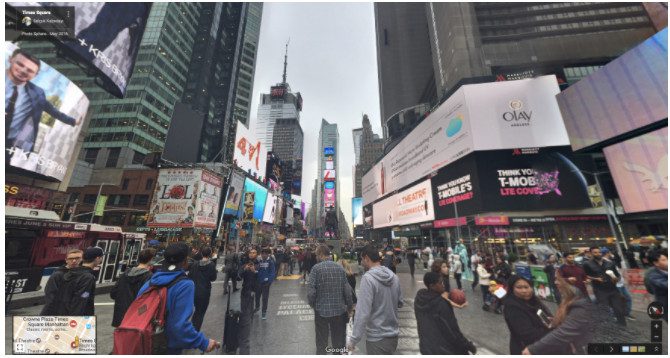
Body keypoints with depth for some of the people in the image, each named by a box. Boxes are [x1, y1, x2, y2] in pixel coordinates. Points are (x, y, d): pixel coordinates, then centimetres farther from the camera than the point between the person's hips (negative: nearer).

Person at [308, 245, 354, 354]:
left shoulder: (316, 268, -14)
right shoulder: (340, 268, -3)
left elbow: (311, 291, -16)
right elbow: (347, 291, -3)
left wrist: (312, 304, 3)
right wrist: (349, 306, 11)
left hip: (321, 310, -2)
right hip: (339, 310, 3)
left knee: (321, 342, 17)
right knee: (339, 342, 20)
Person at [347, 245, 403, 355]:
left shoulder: (368, 278, -22)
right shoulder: (393, 276, -2)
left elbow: (363, 312, -24)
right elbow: (400, 303, 11)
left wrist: (353, 339, -17)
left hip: (377, 338, -6)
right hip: (393, 335, 7)